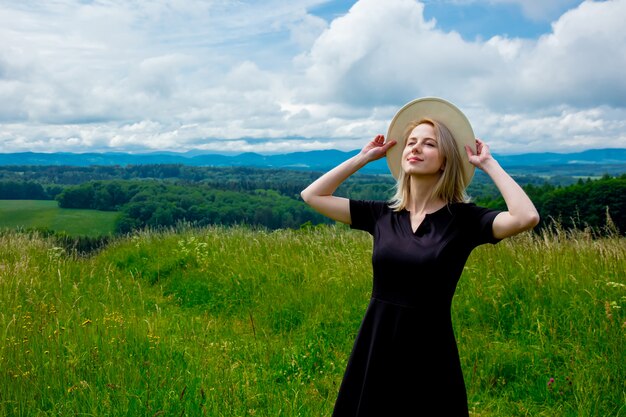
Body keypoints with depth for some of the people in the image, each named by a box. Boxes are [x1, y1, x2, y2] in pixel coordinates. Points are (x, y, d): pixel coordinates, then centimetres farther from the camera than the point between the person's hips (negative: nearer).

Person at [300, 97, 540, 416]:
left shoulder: (463, 218, -6)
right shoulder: (382, 214, 4)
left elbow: (527, 217, -23)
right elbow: (312, 195, 8)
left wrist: (489, 164, -11)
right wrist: (364, 157, 6)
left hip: (429, 354, -3)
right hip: (374, 349, 4)